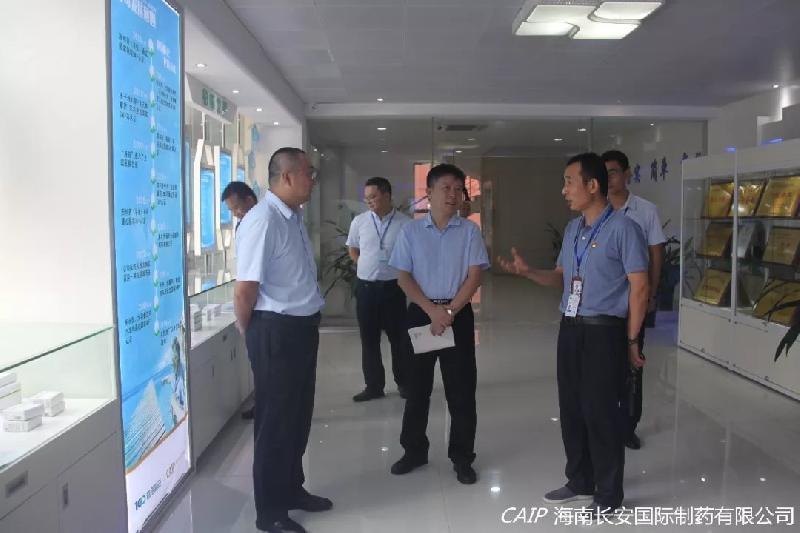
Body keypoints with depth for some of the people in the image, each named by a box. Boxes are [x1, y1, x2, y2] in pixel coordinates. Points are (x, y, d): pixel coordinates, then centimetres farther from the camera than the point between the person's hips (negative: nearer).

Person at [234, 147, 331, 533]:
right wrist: (250, 334, -6)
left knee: (298, 416, 21)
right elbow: (245, 289, -22)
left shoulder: (294, 217, 9)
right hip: (277, 332, -9)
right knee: (276, 421, 6)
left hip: (303, 328, 9)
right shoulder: (263, 220, -21)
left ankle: (292, 490, 41)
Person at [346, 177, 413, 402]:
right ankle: (374, 385, 19)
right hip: (366, 287, 2)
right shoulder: (359, 222, 1)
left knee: (399, 337, 7)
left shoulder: (405, 223, -7)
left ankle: (404, 382, 23)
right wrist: (368, 267, 9)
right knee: (369, 339, 8)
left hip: (393, 287, -2)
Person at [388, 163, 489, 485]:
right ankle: (414, 450, 26)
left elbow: (475, 275, -4)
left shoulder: (469, 230, 0)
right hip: (421, 312, 1)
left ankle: (462, 457, 18)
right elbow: (404, 277, -1)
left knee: (461, 389, 4)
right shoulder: (411, 231, 2)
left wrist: (450, 311, -13)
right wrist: (432, 311, -11)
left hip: (459, 313, -1)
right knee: (417, 386, 10)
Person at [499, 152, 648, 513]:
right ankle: (580, 482, 34)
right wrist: (526, 272, 1)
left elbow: (639, 287, -11)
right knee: (571, 409, 15)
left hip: (603, 331, -7)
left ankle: (607, 494, 22)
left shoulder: (622, 228, -12)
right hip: (570, 328, 7)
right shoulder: (572, 229, 11)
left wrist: (632, 340, -10)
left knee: (601, 413, 3)